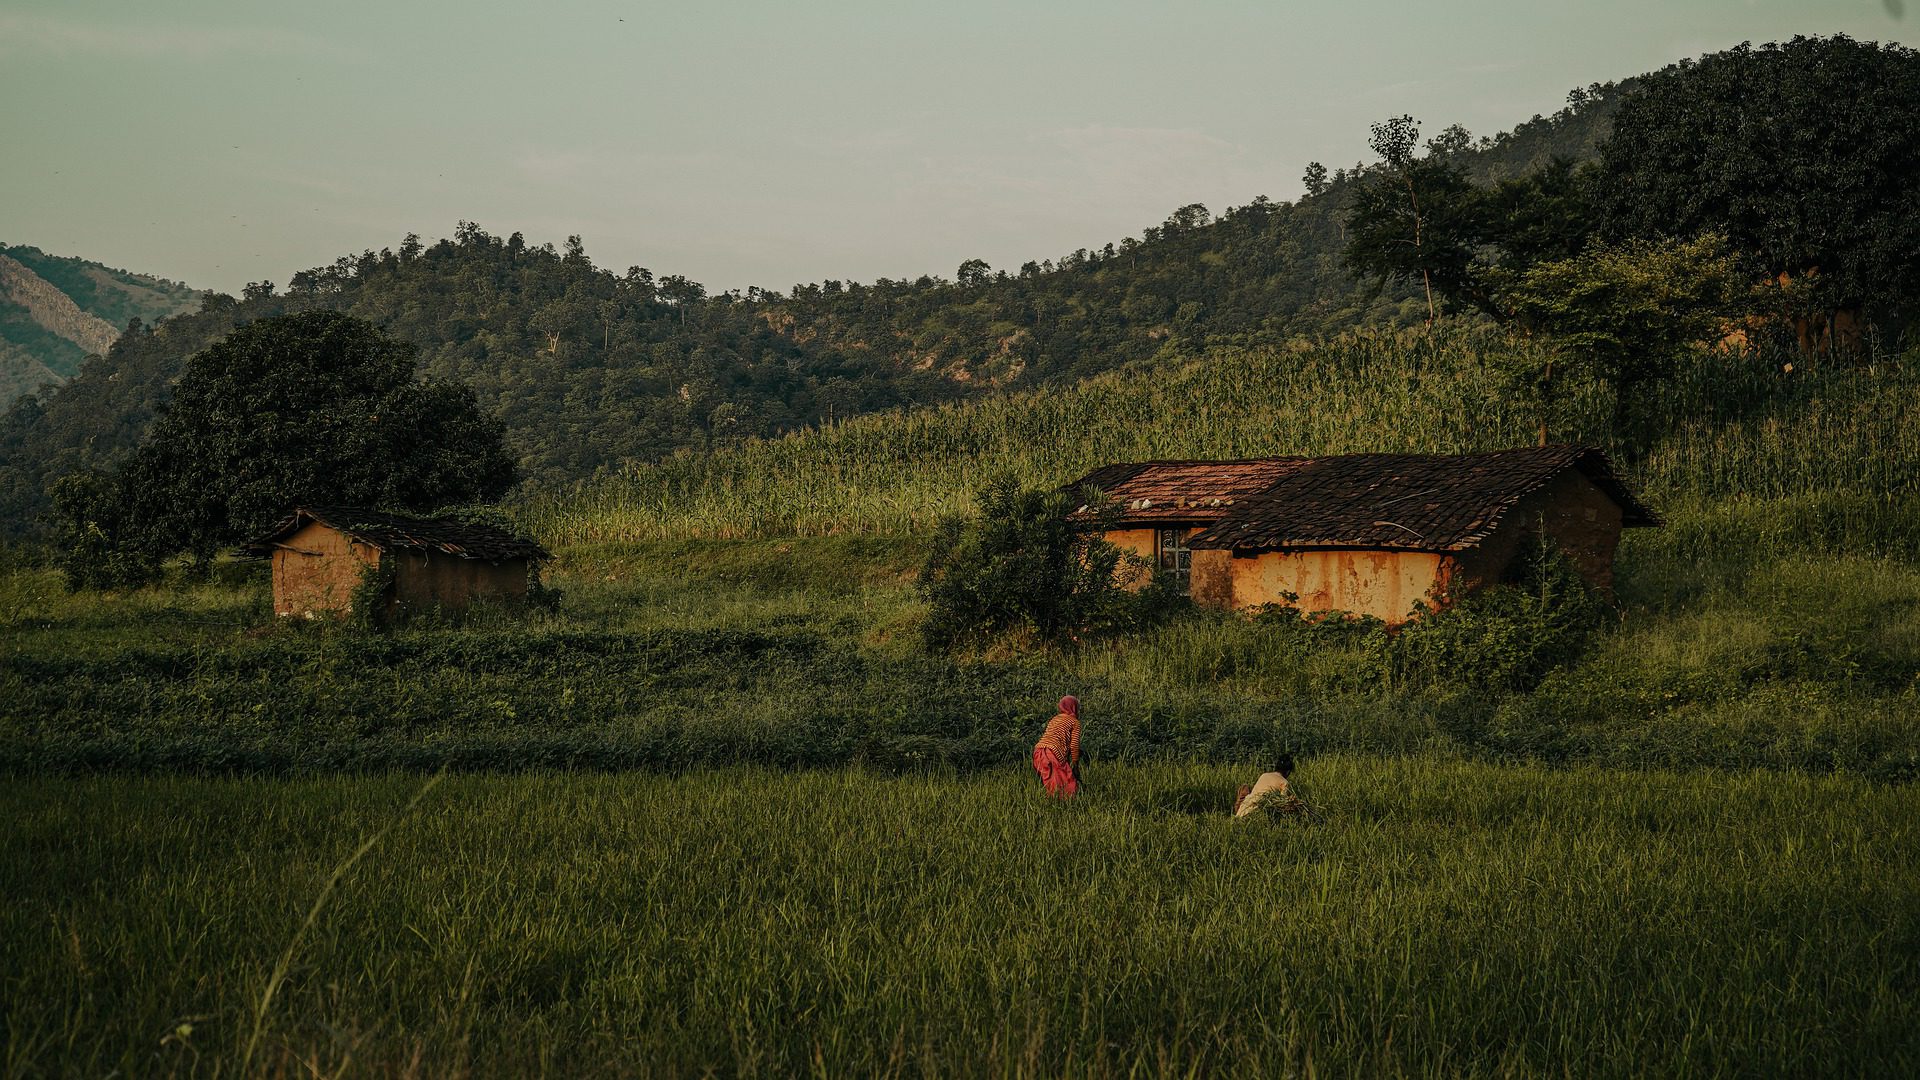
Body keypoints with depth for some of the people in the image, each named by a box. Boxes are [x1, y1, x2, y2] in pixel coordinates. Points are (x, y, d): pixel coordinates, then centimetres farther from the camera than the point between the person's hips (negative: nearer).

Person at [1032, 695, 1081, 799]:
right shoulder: (1075, 722, 8)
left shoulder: (1054, 719, 29)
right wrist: (1075, 764, 5)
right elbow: (1074, 745, -1)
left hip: (1038, 751, 7)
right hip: (1053, 754, -7)